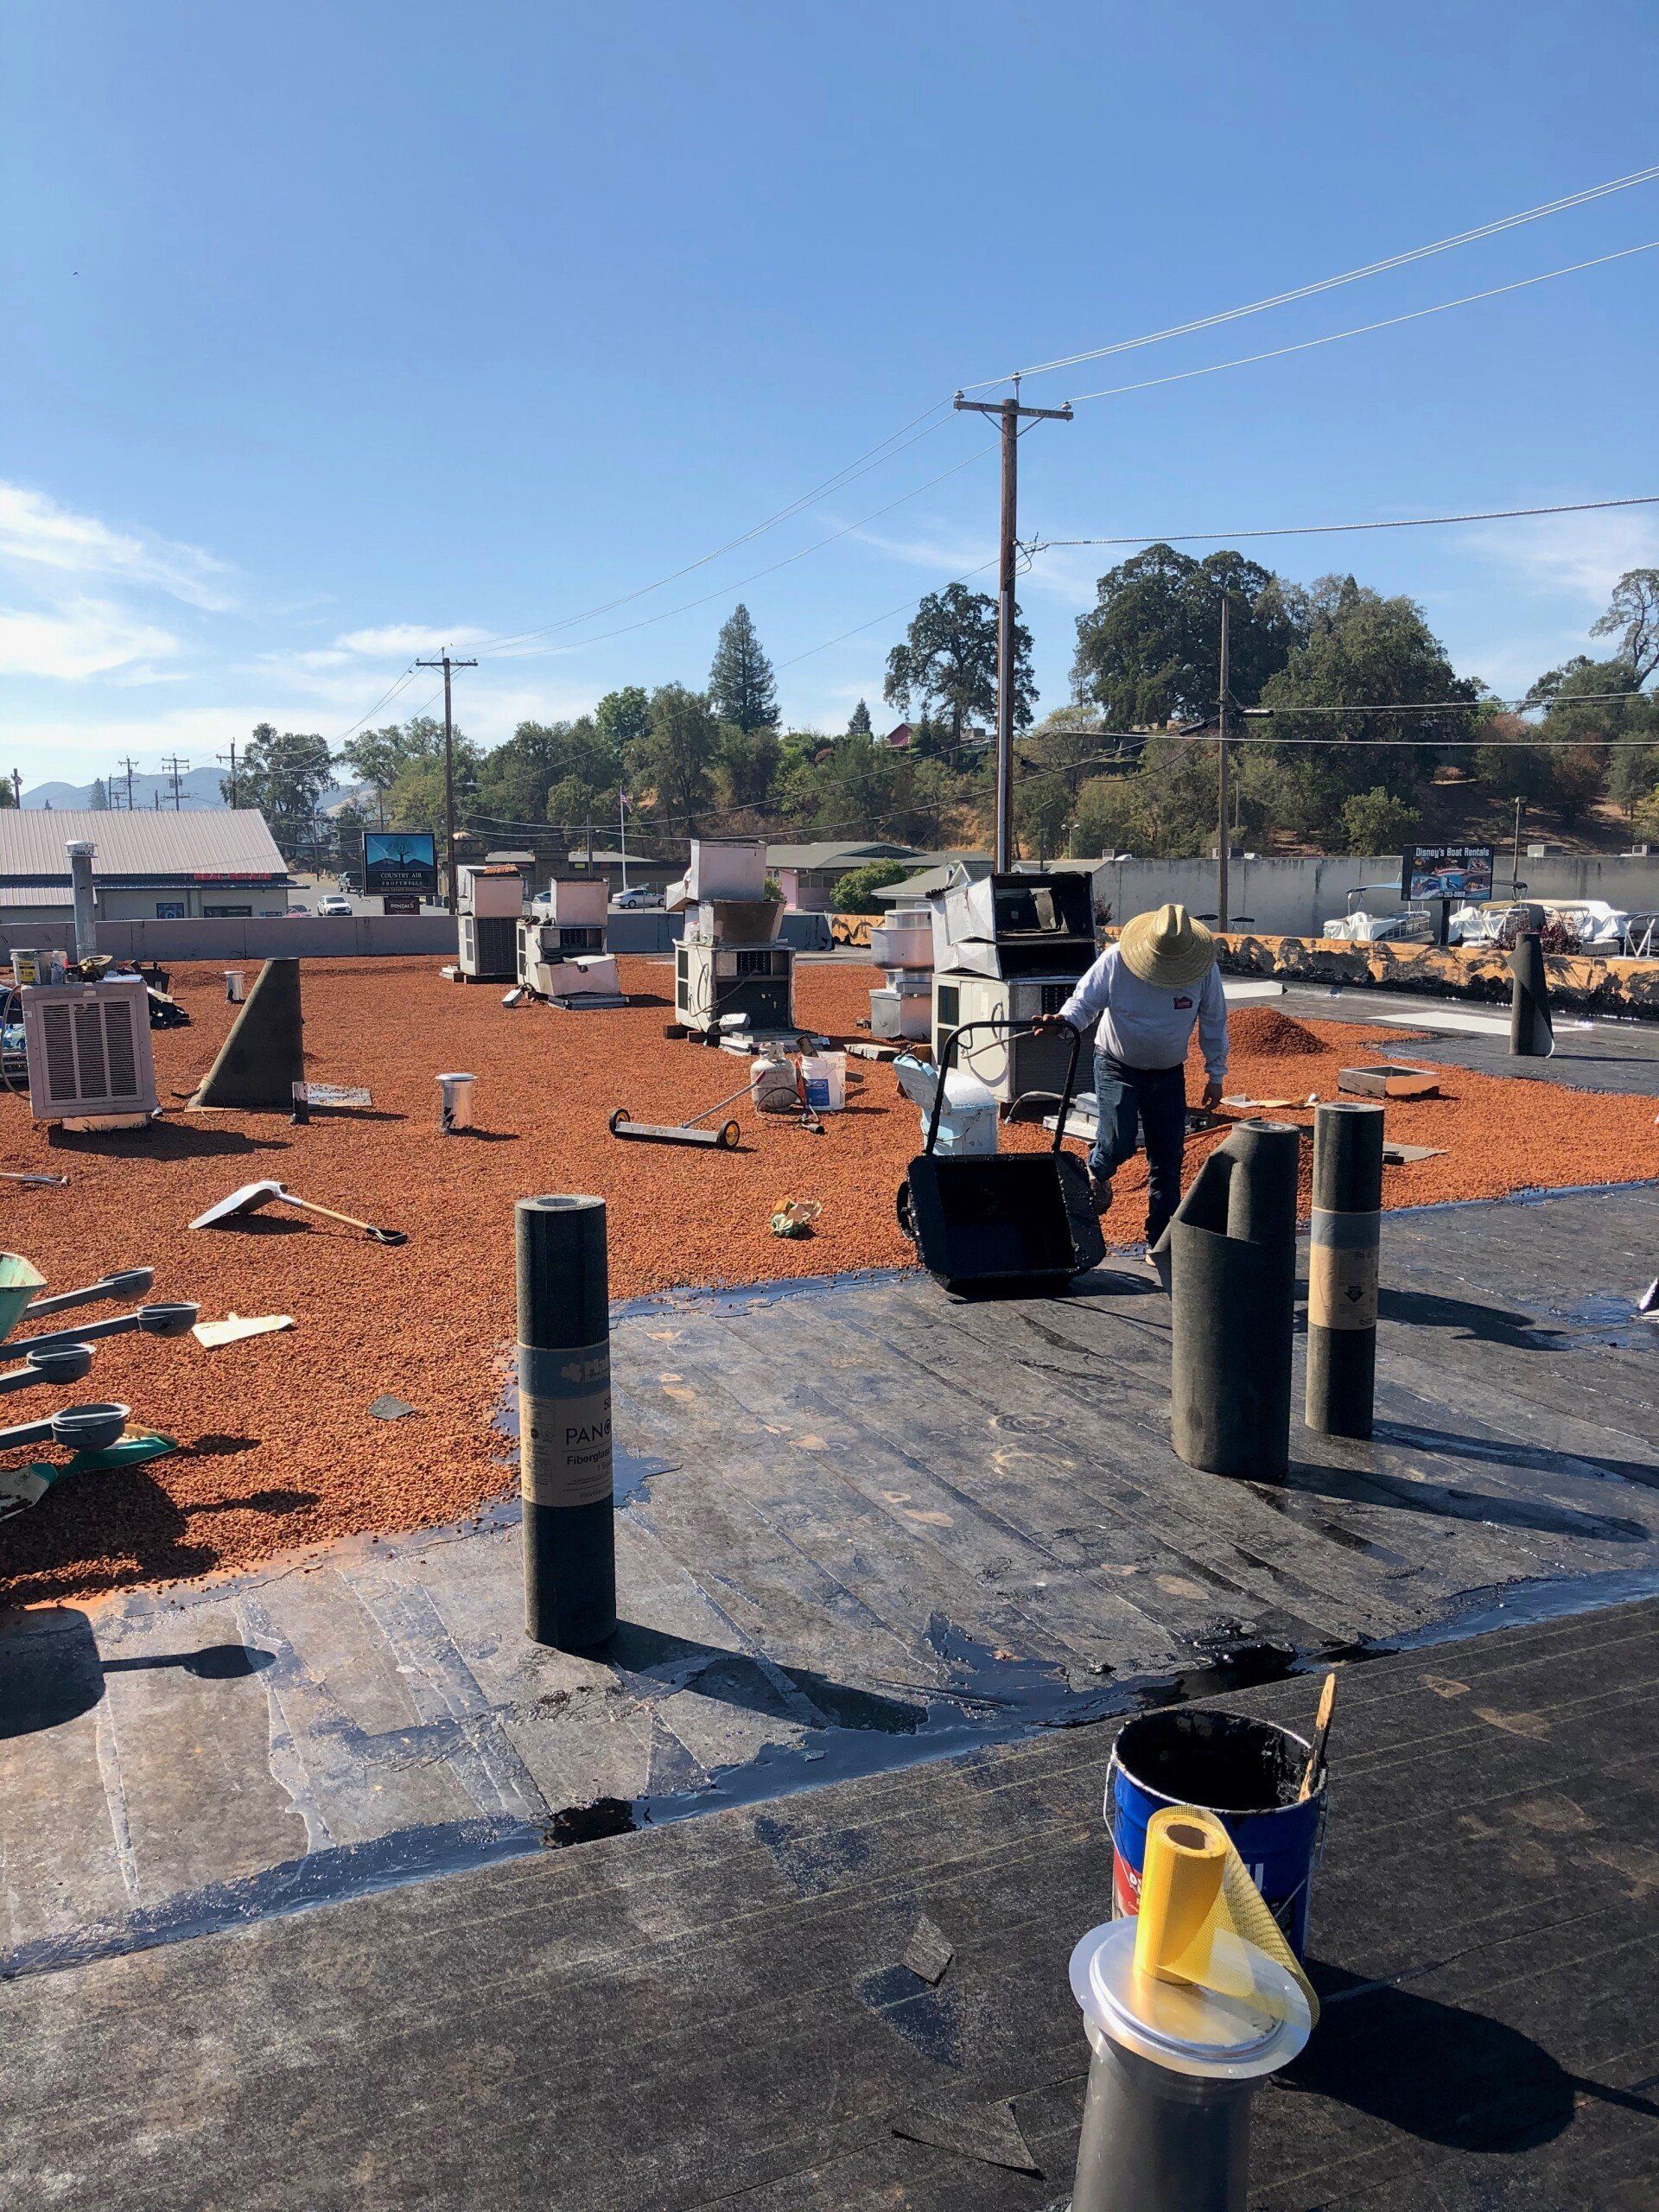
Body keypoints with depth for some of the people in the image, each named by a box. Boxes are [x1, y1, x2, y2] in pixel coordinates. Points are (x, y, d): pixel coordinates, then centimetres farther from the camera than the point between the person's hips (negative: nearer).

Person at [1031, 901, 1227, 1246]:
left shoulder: (1205, 971, -12)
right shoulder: (1115, 961, -19)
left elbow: (1214, 1023, 1)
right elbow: (1085, 1000, -9)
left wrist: (1215, 1074, 5)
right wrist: (1065, 1021, -32)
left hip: (1168, 1074, 2)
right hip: (1117, 1066, -2)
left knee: (1168, 1162, 1)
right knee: (1118, 1141, -21)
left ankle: (1159, 1245, 13)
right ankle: (1096, 1174, 18)